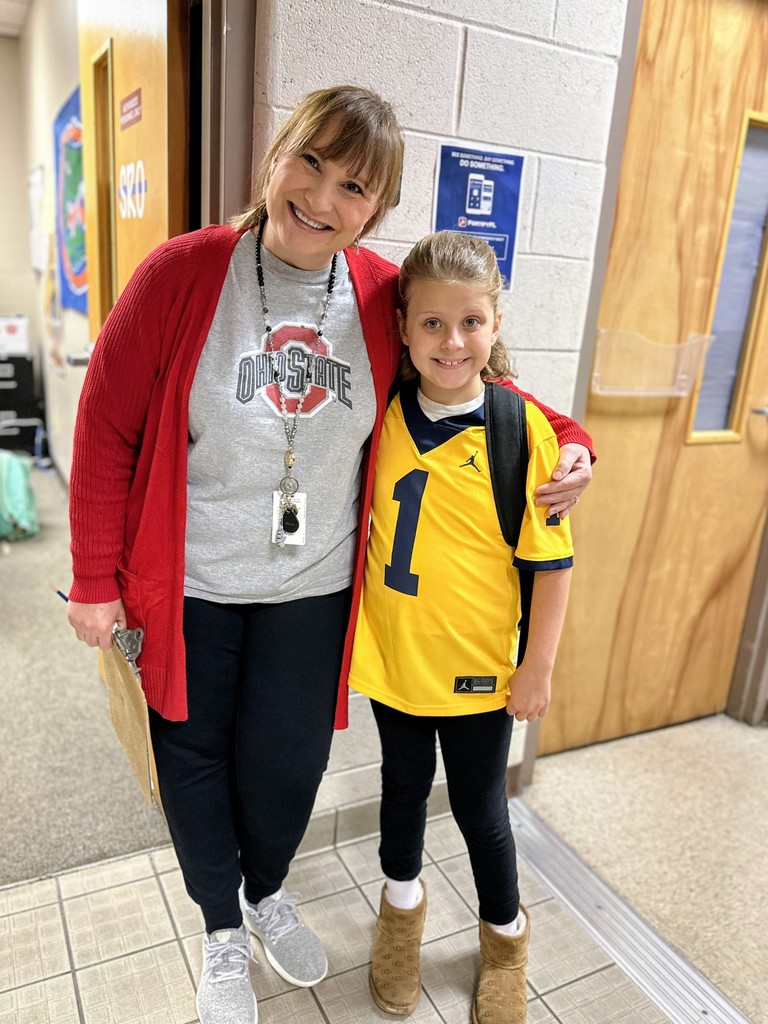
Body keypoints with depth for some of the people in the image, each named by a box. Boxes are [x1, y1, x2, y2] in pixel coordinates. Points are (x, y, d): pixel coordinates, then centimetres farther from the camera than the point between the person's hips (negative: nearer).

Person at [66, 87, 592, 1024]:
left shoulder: (385, 298, -6)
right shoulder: (182, 272, -13)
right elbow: (107, 425, -8)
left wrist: (569, 439, -8)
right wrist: (96, 580, -6)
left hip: (312, 590, 2)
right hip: (187, 586, -1)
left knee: (287, 762, 16)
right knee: (195, 759, 16)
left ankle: (267, 892, 52)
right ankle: (222, 928, 47)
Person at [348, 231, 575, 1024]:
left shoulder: (522, 428, -16)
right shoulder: (382, 414, -6)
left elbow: (550, 560, -10)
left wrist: (539, 666, -7)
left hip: (479, 664, -2)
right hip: (393, 654, 3)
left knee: (479, 807, 16)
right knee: (403, 786, 23)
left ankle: (504, 936, 46)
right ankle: (401, 906, 52)